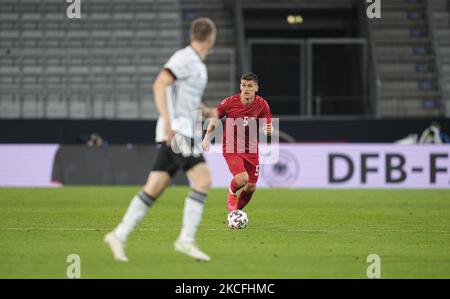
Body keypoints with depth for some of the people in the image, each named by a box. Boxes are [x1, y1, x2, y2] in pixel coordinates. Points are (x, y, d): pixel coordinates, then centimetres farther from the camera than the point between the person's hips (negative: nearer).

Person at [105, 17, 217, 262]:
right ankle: (186, 240, -15)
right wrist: (167, 121, -28)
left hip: (177, 134, 9)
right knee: (203, 180, -14)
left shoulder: (195, 63, 20)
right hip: (177, 131, -9)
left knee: (154, 189, 5)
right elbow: (160, 84, -20)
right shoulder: (185, 58, -9)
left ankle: (119, 236, 4)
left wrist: (207, 112, 29)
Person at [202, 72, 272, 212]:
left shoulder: (262, 105, -9)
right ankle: (231, 192, 12)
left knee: (251, 187, 6)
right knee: (242, 179, -25)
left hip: (251, 149, 3)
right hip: (231, 148, -3)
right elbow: (215, 117, 3)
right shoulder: (230, 102, -13)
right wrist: (207, 137, -3)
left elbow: (267, 127, -5)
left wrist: (268, 130, -29)